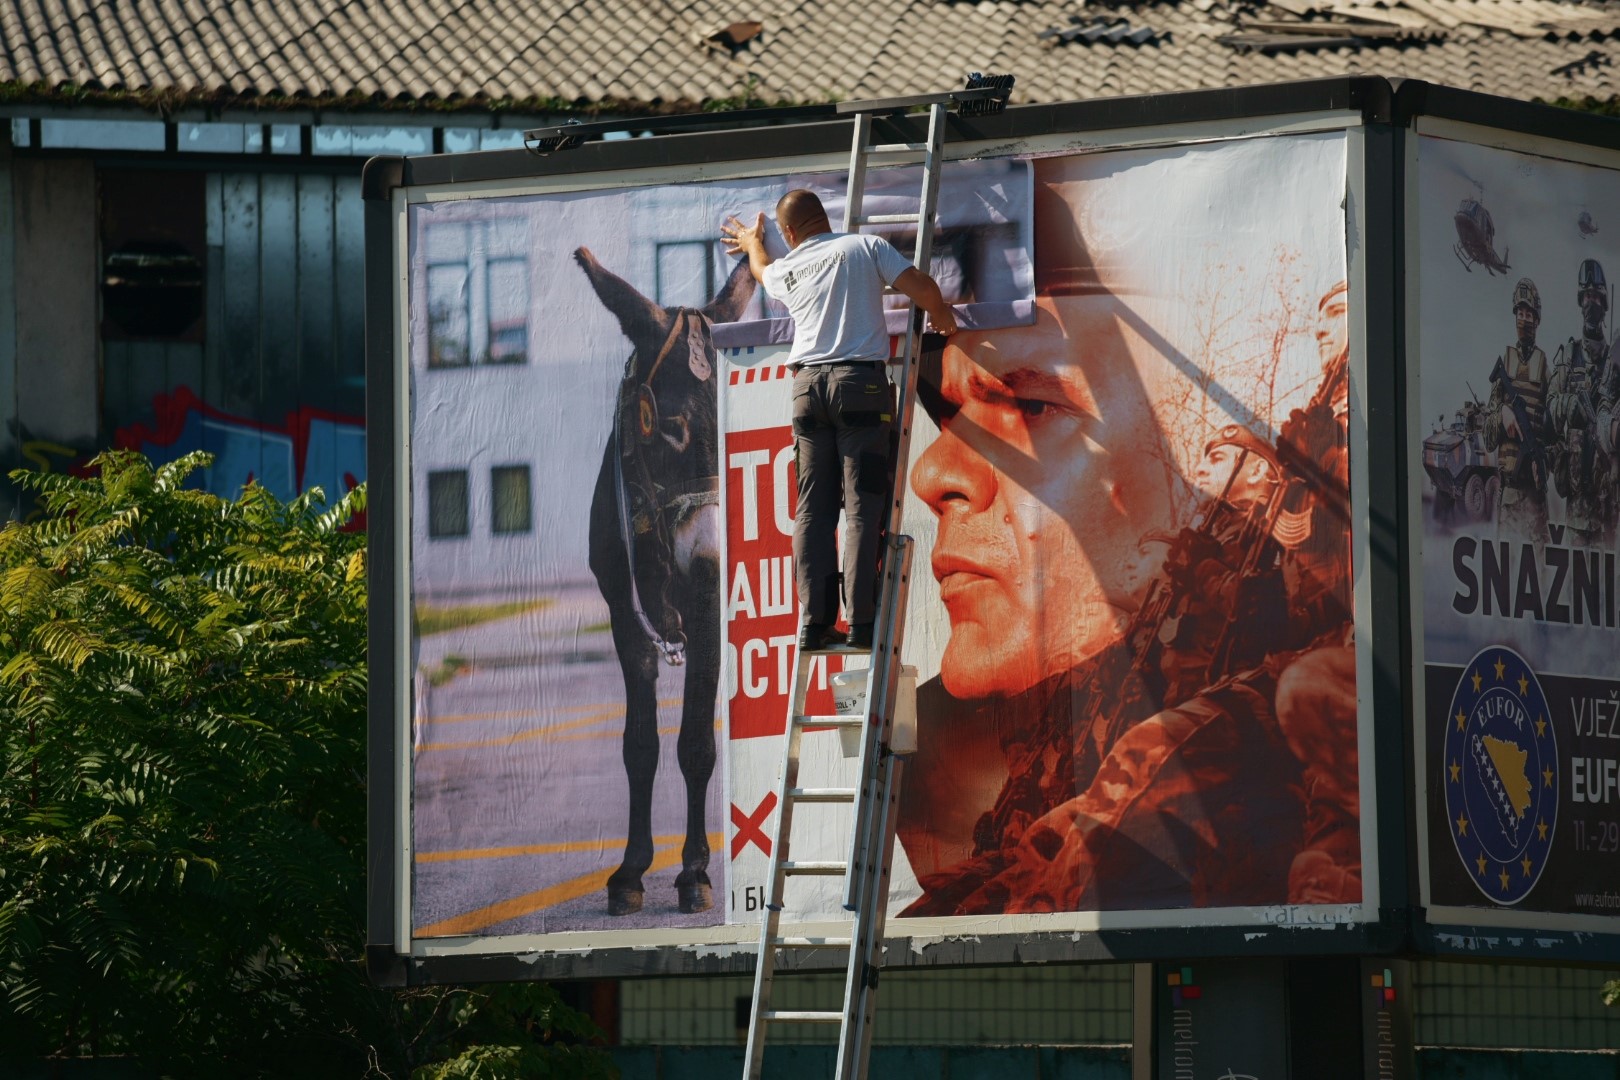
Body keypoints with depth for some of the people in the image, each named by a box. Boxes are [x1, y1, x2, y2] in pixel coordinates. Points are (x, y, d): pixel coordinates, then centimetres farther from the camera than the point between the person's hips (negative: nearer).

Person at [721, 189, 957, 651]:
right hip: (861, 379, -3)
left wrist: (753, 243, 64)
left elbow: (762, 269, 41)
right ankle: (860, 621, -13)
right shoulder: (866, 247, 5)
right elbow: (921, 286, -2)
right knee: (861, 506, -6)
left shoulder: (786, 270, 16)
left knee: (813, 509, 5)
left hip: (807, 385, 3)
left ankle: (815, 622, -2)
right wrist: (942, 317, 20)